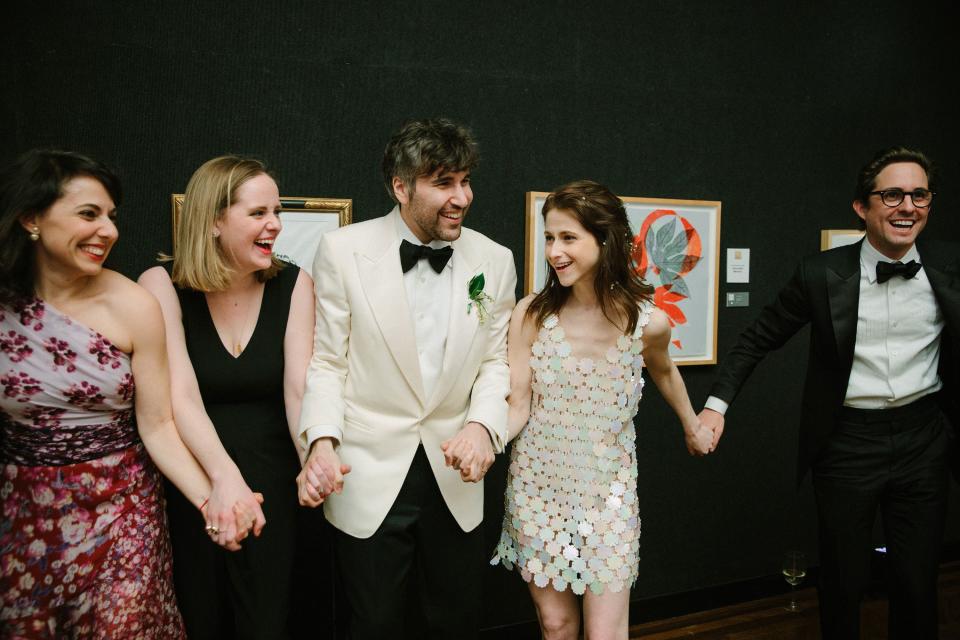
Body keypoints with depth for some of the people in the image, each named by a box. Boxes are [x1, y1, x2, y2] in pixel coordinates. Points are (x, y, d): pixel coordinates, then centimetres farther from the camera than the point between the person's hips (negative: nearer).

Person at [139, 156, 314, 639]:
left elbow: (299, 386, -14)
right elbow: (181, 396, -22)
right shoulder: (162, 286, -11)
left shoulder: (293, 285, -6)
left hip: (270, 482, 1)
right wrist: (225, 474, -39)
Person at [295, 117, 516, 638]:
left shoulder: (494, 260, -2)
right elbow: (327, 361, -5)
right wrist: (322, 440, -19)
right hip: (367, 480, -2)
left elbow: (495, 360, 5)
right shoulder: (343, 250, -9)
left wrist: (482, 425, -12)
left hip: (454, 477, 3)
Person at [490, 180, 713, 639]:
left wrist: (693, 426, 28)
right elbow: (518, 407, -10)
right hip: (537, 485, 1)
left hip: (609, 491, 0)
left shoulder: (649, 322, -11)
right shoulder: (532, 314, -12)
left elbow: (663, 371, 12)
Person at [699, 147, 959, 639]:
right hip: (847, 443, -2)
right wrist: (716, 403, -10)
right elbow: (757, 339, -2)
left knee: (917, 582, 14)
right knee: (844, 579, 13)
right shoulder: (822, 274, -8)